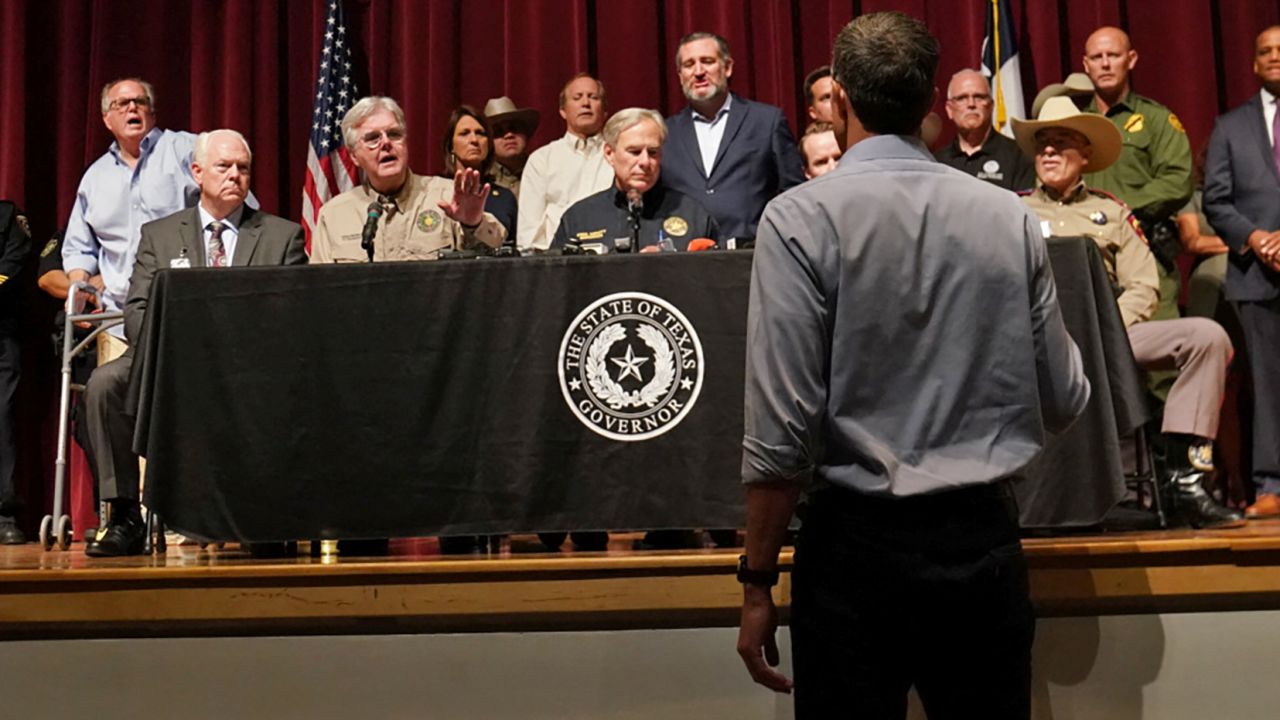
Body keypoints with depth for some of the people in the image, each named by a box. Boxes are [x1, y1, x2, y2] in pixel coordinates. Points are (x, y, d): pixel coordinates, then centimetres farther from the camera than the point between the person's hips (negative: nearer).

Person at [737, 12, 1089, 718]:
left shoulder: (802, 218, -9)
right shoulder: (1009, 216, 1)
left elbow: (782, 424, -14)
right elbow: (1063, 401, 7)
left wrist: (757, 580, -6)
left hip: (858, 544, -3)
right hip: (986, 541, 4)